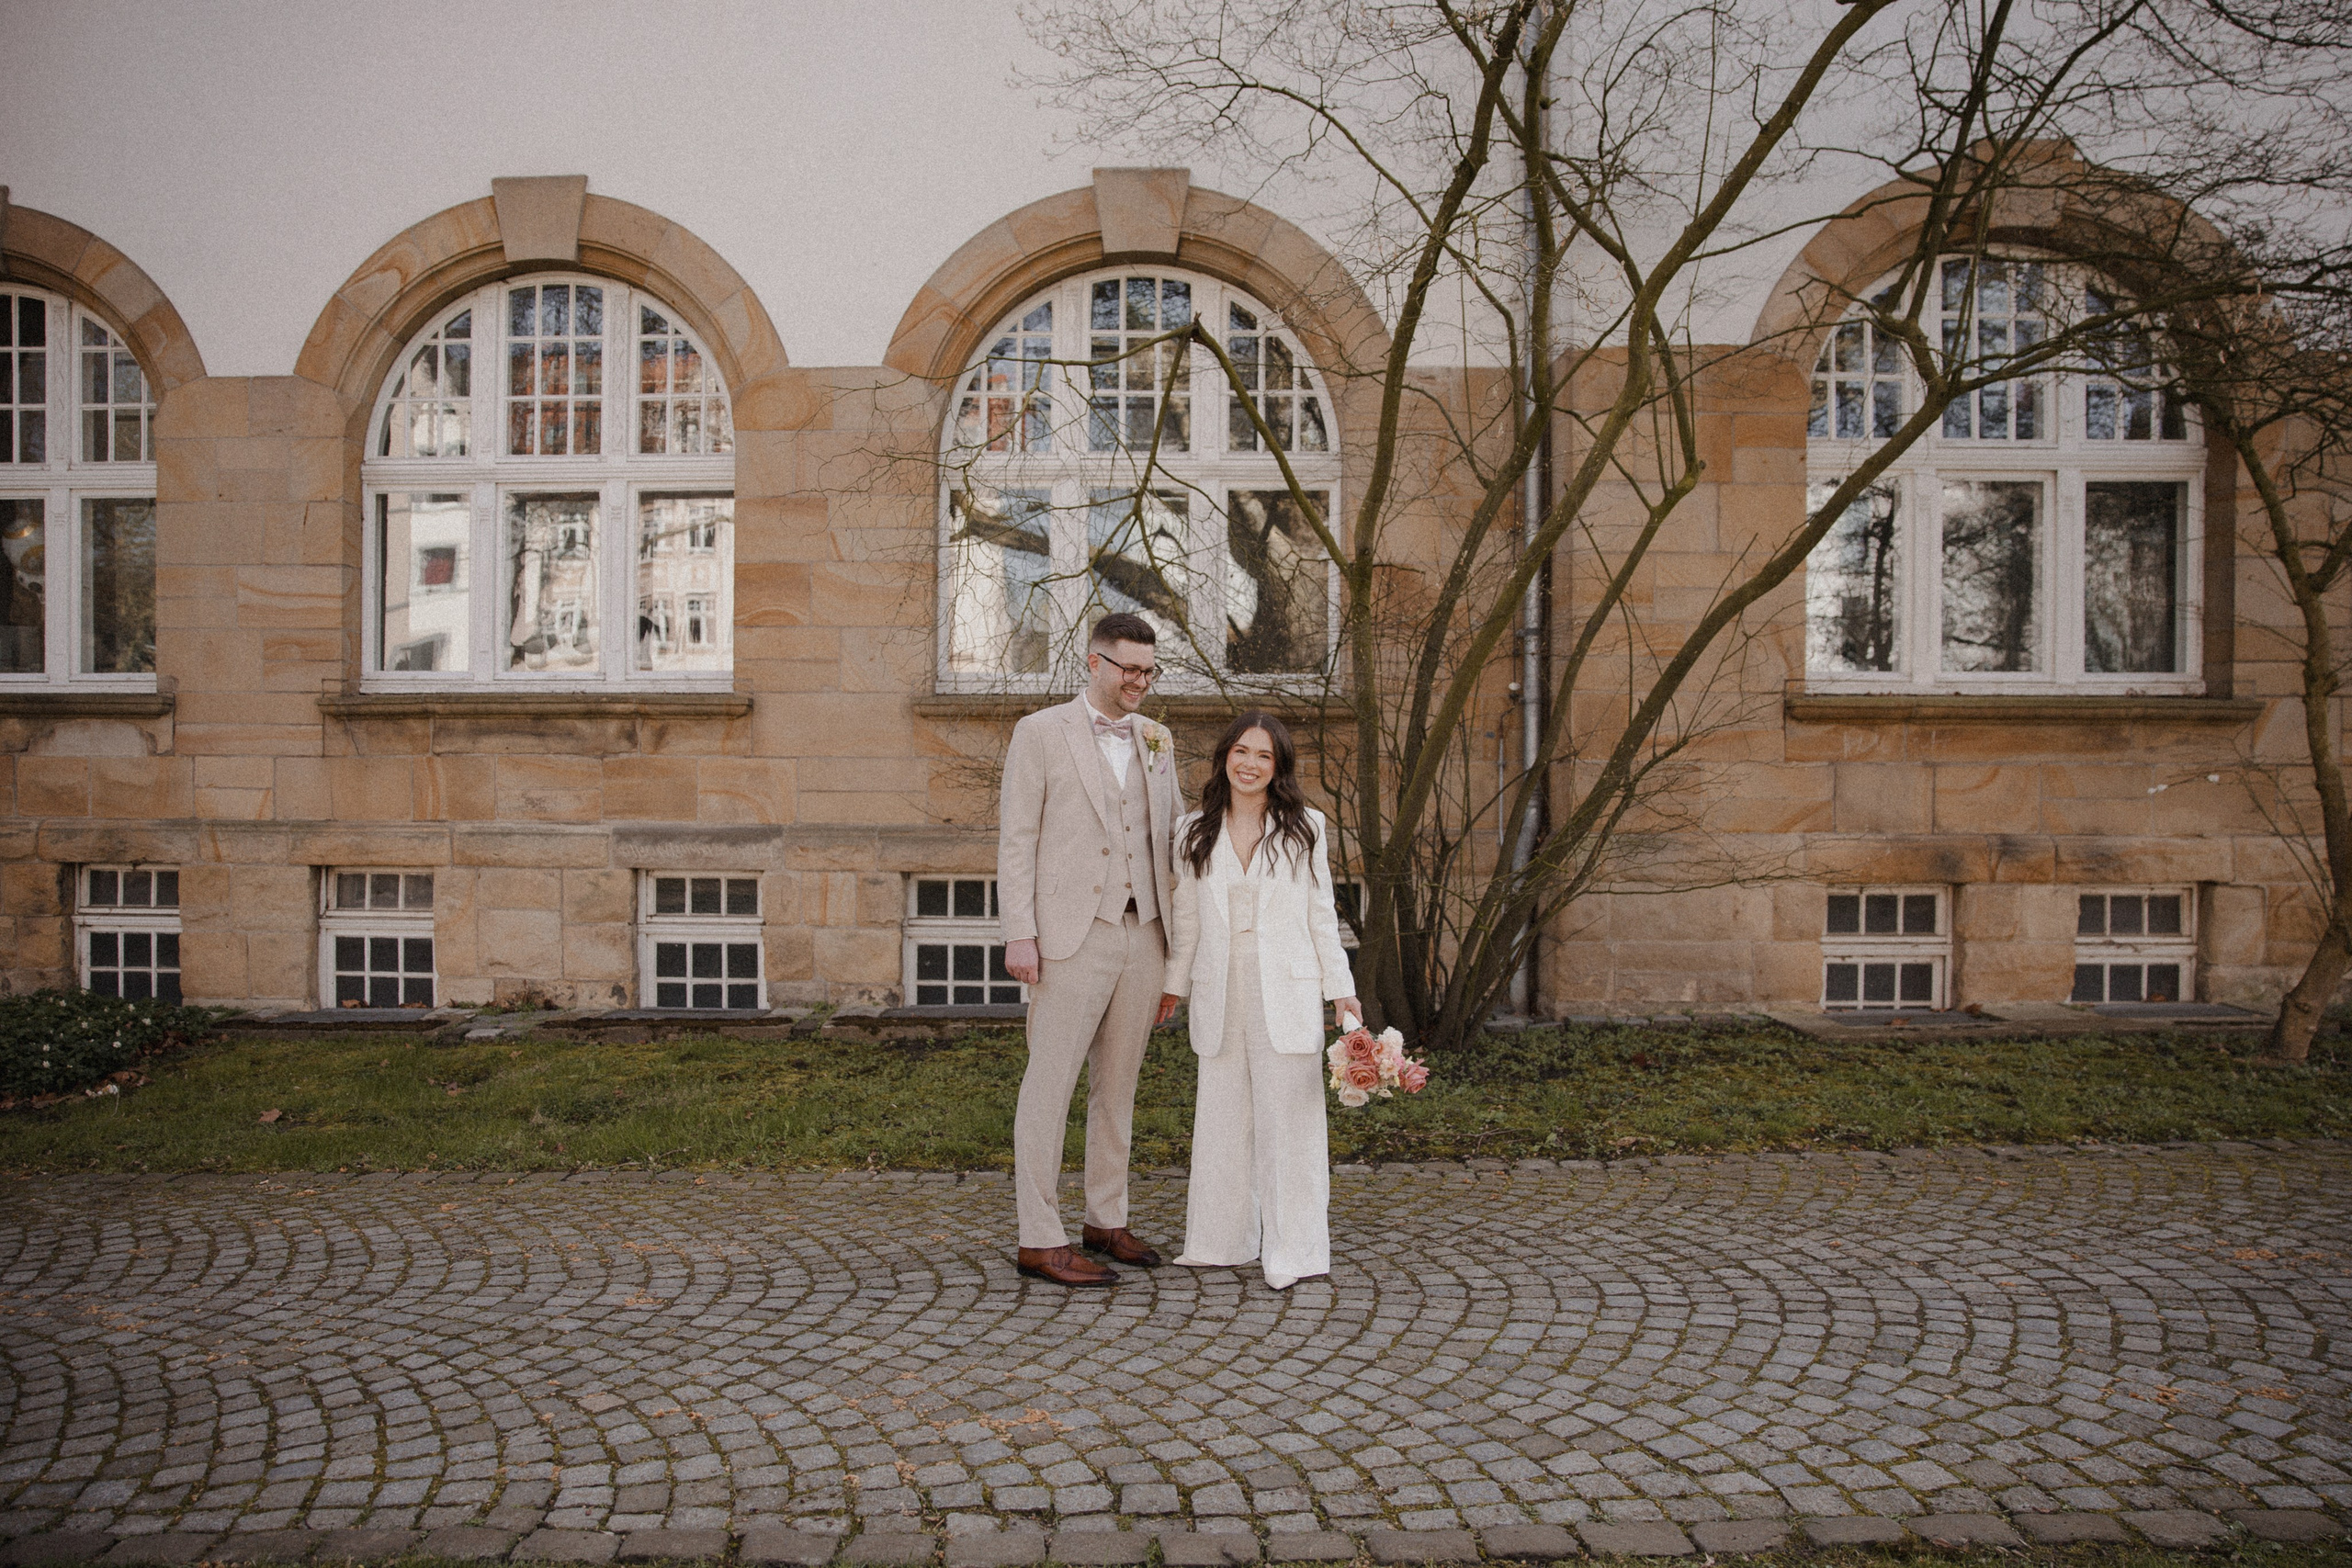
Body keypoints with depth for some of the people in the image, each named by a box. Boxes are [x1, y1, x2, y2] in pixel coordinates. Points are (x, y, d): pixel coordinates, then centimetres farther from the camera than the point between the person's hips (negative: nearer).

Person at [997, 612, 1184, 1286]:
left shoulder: (1157, 741, 13)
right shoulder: (1040, 732, -1)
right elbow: (1016, 839, -4)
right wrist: (1019, 935, -11)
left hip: (1144, 937, 5)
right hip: (1073, 937, -5)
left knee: (1118, 1085, 14)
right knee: (1050, 1085, -1)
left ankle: (1106, 1222, 26)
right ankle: (1039, 1240, 8)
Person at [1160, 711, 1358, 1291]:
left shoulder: (1304, 828, 3)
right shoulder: (1195, 831, 8)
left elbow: (1321, 914, 5)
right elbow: (1186, 917, 14)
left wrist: (1342, 989, 3)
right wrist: (1174, 983, 16)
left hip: (1286, 991, -2)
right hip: (1219, 989, 2)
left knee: (1288, 1113, -1)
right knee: (1222, 1113, 9)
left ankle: (1292, 1250, 9)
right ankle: (1222, 1240, 23)